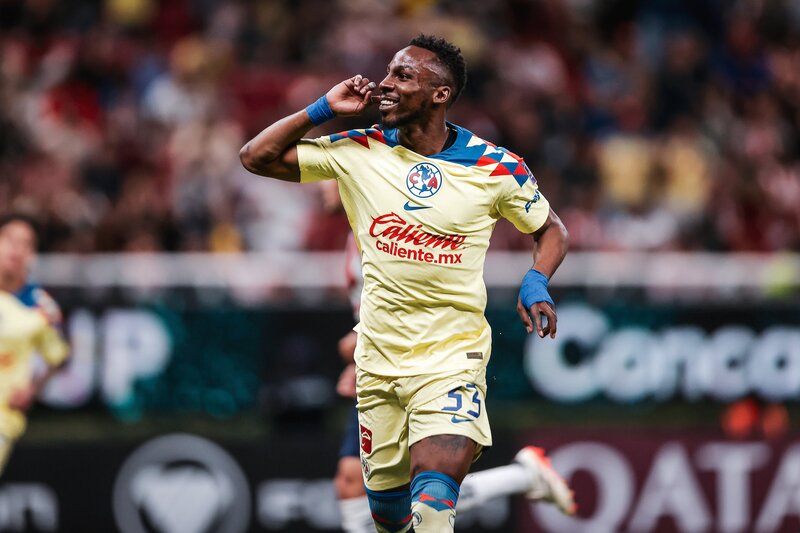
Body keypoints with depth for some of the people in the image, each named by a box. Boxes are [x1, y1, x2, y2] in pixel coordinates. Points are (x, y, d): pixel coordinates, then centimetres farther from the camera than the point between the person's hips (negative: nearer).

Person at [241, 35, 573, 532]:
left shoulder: (496, 168, -5)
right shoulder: (360, 152, -1)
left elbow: (550, 229, 11)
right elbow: (256, 157, 2)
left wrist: (536, 282, -8)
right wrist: (323, 110, -7)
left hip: (452, 356, -4)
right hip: (378, 356, 4)